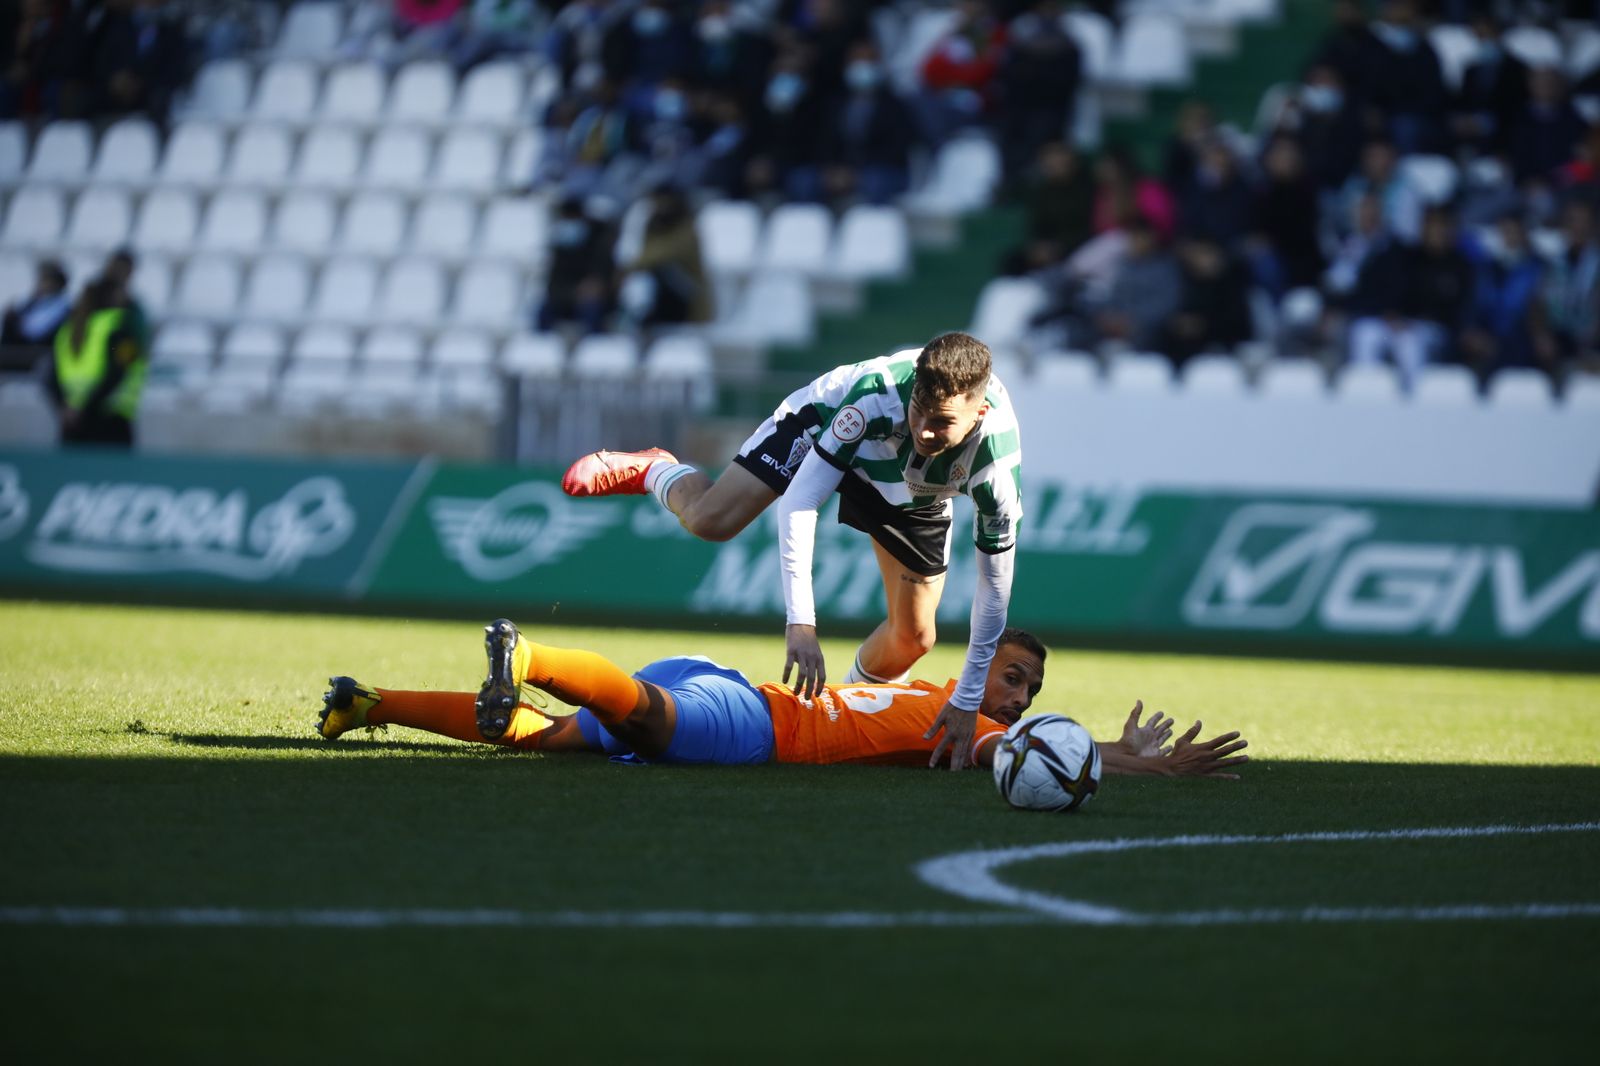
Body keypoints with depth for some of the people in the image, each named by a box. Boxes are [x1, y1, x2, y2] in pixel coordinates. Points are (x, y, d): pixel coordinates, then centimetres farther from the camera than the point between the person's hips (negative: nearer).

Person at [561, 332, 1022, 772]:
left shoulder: (997, 463, -41)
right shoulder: (878, 394, -45)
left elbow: (994, 584, -29)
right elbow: (798, 504, -40)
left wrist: (967, 702, -28)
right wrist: (801, 623, -47)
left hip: (915, 496, 2)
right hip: (828, 427, -2)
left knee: (913, 637, -2)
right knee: (710, 520, -15)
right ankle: (650, 470, 20)